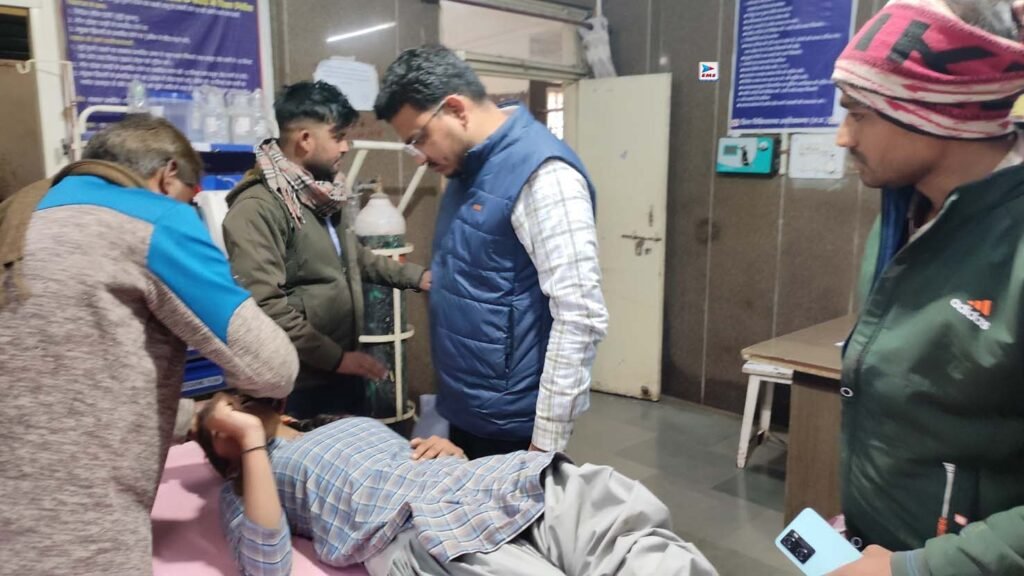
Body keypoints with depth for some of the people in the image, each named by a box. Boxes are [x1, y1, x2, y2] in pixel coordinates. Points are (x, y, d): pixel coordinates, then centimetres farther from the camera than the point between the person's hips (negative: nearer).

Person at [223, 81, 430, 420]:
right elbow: (265, 306, -26)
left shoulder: (324, 195, 9)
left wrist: (416, 277, 12)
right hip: (296, 386, -8)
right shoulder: (257, 208, -20)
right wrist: (335, 357, -21)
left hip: (344, 374, 9)